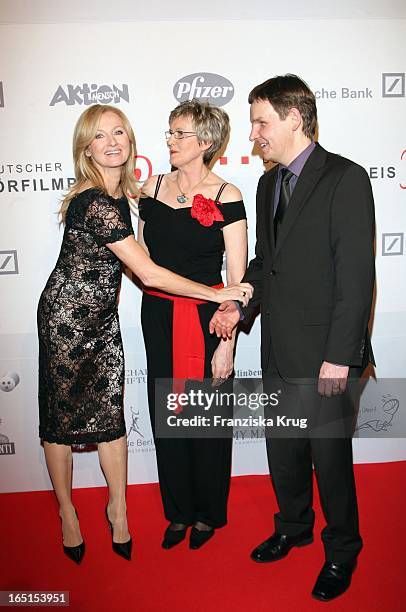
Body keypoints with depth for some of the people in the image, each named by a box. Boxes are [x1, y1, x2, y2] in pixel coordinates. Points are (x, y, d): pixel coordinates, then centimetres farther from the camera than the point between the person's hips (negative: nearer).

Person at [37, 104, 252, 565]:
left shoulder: (117, 192, 3)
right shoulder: (94, 202, -25)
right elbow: (149, 274, -26)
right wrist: (218, 294, -19)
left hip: (102, 315, 7)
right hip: (68, 316, -7)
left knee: (110, 414, 10)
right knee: (62, 415, 11)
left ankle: (118, 510, 28)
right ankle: (67, 513, 31)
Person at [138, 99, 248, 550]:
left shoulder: (226, 196, -9)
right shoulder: (153, 187, 4)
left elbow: (236, 277, -10)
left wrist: (227, 342, -14)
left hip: (206, 318, -4)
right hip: (158, 315, 4)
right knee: (166, 413, 12)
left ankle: (208, 513, 32)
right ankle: (178, 511, 34)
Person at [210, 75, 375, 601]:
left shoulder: (345, 179, -12)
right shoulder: (268, 184, 13)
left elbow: (356, 275, -16)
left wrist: (339, 356, -19)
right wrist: (241, 305, 1)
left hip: (324, 354, -7)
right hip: (278, 350, 7)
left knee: (330, 454, 9)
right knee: (283, 450, 20)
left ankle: (341, 551, 33)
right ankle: (292, 527, 44)